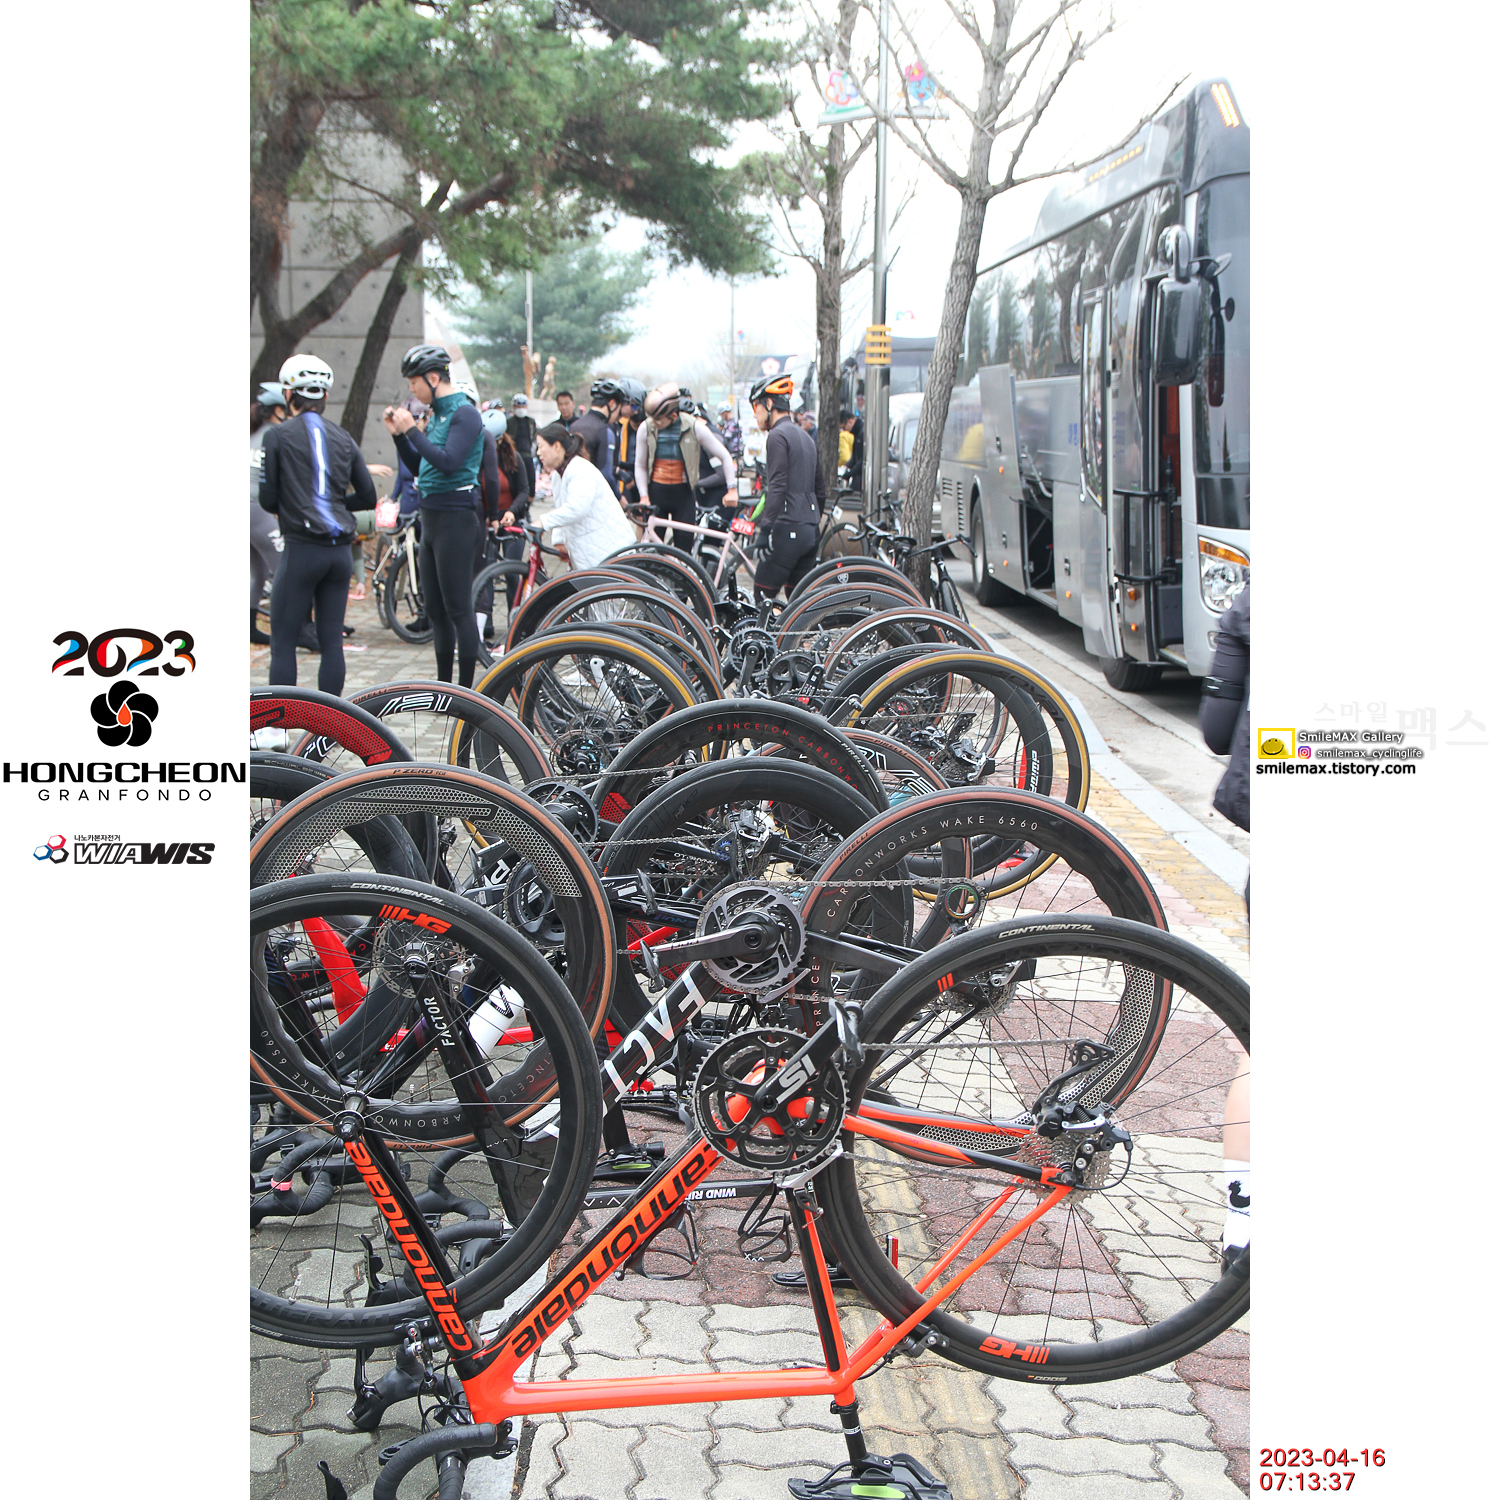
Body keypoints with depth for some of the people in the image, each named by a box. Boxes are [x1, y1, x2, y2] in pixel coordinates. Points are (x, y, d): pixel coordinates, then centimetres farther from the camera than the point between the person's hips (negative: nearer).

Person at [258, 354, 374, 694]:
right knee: (332, 641, 8)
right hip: (340, 551, 5)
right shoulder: (343, 439, 10)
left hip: (301, 548, -5)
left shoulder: (278, 437, -3)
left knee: (283, 643, 2)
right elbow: (368, 497, 11)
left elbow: (267, 499, -3)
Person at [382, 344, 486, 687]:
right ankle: (444, 685, 20)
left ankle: (466, 692, -4)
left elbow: (448, 462, -23)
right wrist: (398, 435, 7)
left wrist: (412, 430, -20)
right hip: (431, 518, 9)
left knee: (458, 610, -7)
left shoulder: (465, 413, -11)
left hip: (455, 519, -9)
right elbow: (418, 466, 19)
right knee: (436, 610, 12)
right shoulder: (438, 414, 16)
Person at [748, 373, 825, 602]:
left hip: (787, 531, -9)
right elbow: (820, 491, 23)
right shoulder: (806, 437, 20)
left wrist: (765, 529, -20)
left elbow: (777, 487, -18)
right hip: (810, 531, 9)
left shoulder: (778, 435, -8)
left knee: (763, 597, -5)